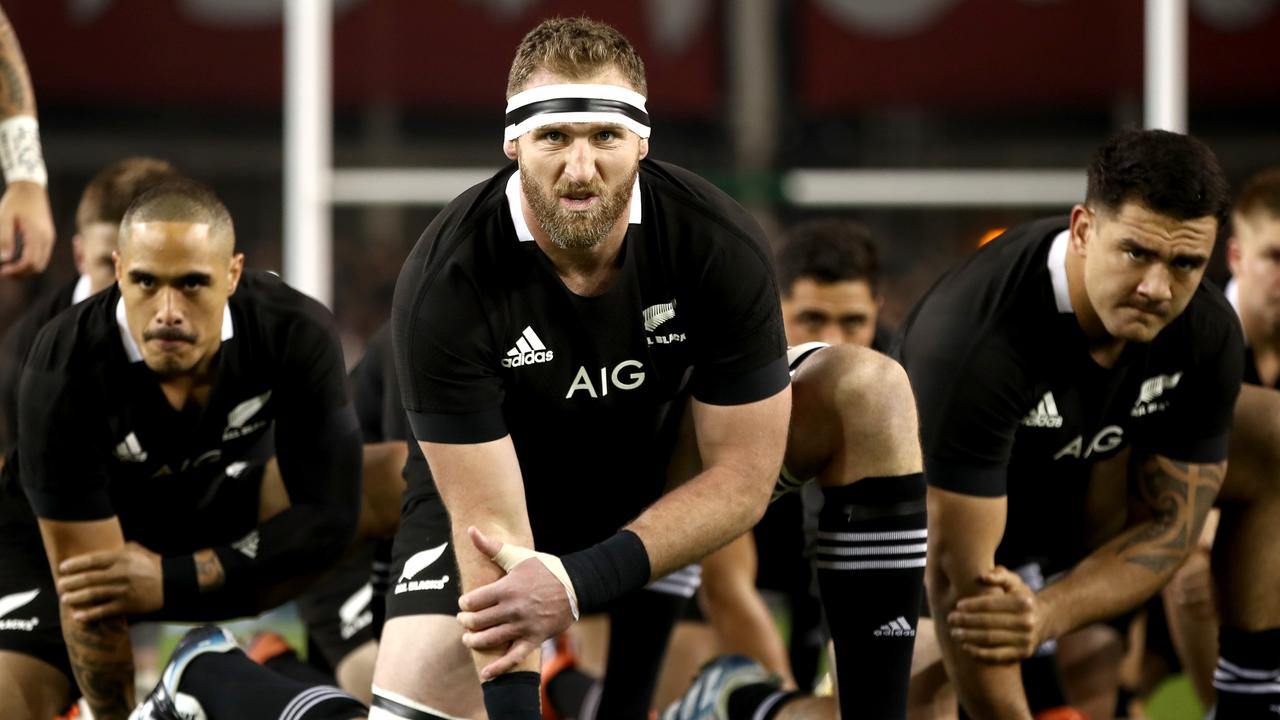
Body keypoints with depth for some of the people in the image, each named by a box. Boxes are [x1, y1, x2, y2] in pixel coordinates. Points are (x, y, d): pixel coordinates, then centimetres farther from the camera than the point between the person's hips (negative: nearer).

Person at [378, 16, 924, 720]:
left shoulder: (720, 245, -26)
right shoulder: (443, 285, -30)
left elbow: (742, 477, -21)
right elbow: (491, 522, -30)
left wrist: (579, 583, -32)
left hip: (667, 465, 2)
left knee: (872, 391, -21)